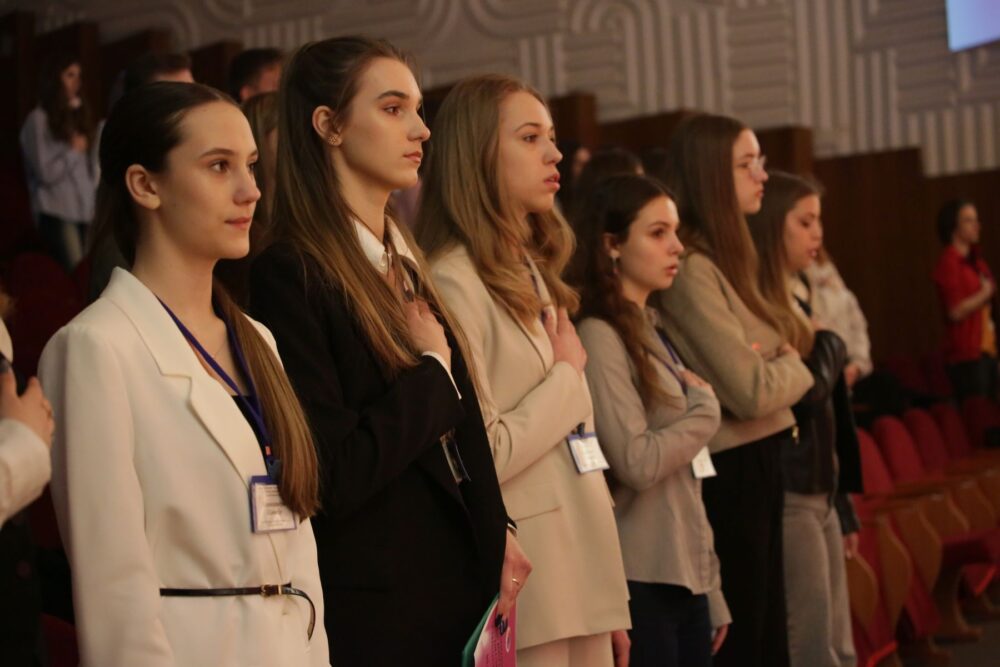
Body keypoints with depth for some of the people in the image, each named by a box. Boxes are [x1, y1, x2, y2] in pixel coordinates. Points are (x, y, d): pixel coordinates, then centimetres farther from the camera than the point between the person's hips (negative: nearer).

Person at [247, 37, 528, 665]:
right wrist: (431, 373, -11)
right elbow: (329, 476, -22)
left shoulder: (405, 263, 11)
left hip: (460, 582, 8)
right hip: (375, 608, -7)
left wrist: (497, 533, 5)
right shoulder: (291, 274, -16)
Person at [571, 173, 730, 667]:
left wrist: (711, 590, 16)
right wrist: (705, 405, -4)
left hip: (686, 577, 8)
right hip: (641, 582, -8)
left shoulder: (653, 334, 15)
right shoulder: (599, 336, -11)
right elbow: (638, 463, -19)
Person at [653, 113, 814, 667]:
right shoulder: (691, 270, -18)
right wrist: (794, 367, -2)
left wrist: (780, 368, -6)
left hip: (756, 464, 9)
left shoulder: (724, 260, 13)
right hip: (731, 474, -9)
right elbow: (751, 392, -20)